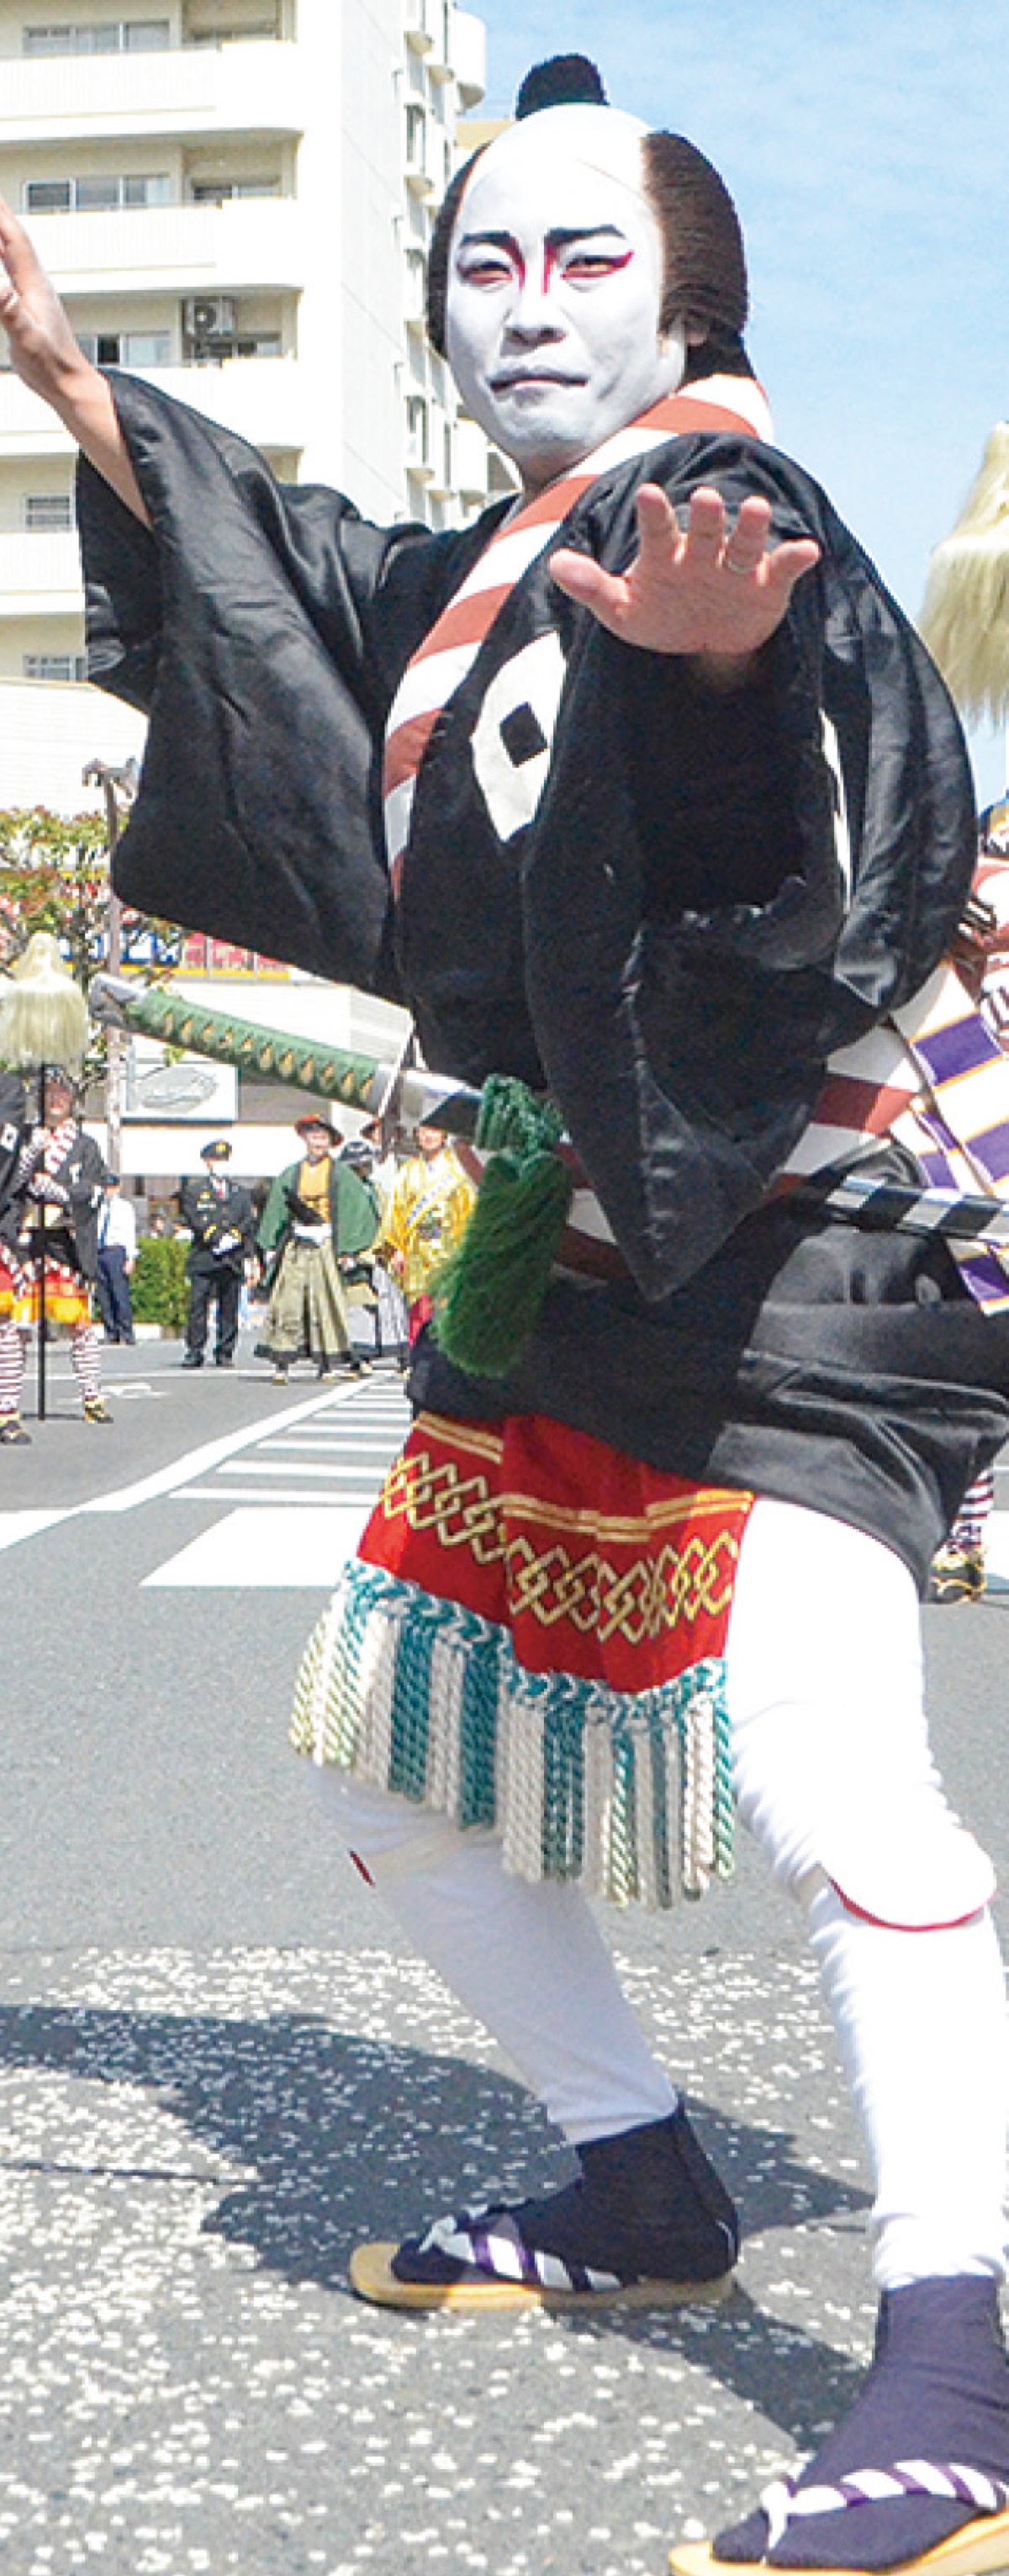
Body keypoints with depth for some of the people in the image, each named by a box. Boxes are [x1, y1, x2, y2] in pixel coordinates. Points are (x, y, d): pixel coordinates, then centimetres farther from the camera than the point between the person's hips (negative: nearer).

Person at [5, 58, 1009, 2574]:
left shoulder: (711, 498, -11)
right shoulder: (468, 580, 13)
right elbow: (267, 583, 32)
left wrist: (728, 657, -51)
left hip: (788, 1249, -9)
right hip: (564, 1259, 10)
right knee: (394, 1754, 15)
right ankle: (643, 2193, 28)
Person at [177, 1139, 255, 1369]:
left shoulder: (240, 1192, 19)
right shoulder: (194, 1191, 8)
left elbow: (249, 1221, 10)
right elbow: (194, 1220, -4)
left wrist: (235, 1236, -8)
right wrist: (217, 1238, -14)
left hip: (233, 1261, 3)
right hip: (204, 1260, -3)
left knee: (229, 1310, 2)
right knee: (198, 1307, -8)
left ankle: (225, 1354, 7)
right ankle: (194, 1352, -6)